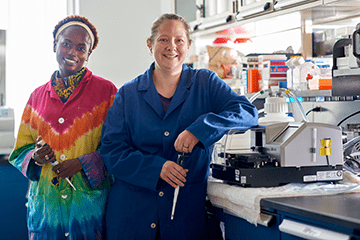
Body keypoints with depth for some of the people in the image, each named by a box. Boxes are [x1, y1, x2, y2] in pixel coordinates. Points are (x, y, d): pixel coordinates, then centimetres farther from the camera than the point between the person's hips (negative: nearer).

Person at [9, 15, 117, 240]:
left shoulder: (106, 91, 0)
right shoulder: (38, 96, 11)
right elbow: (20, 151, 16)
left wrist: (83, 164, -15)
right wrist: (35, 156, -6)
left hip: (91, 202, -3)